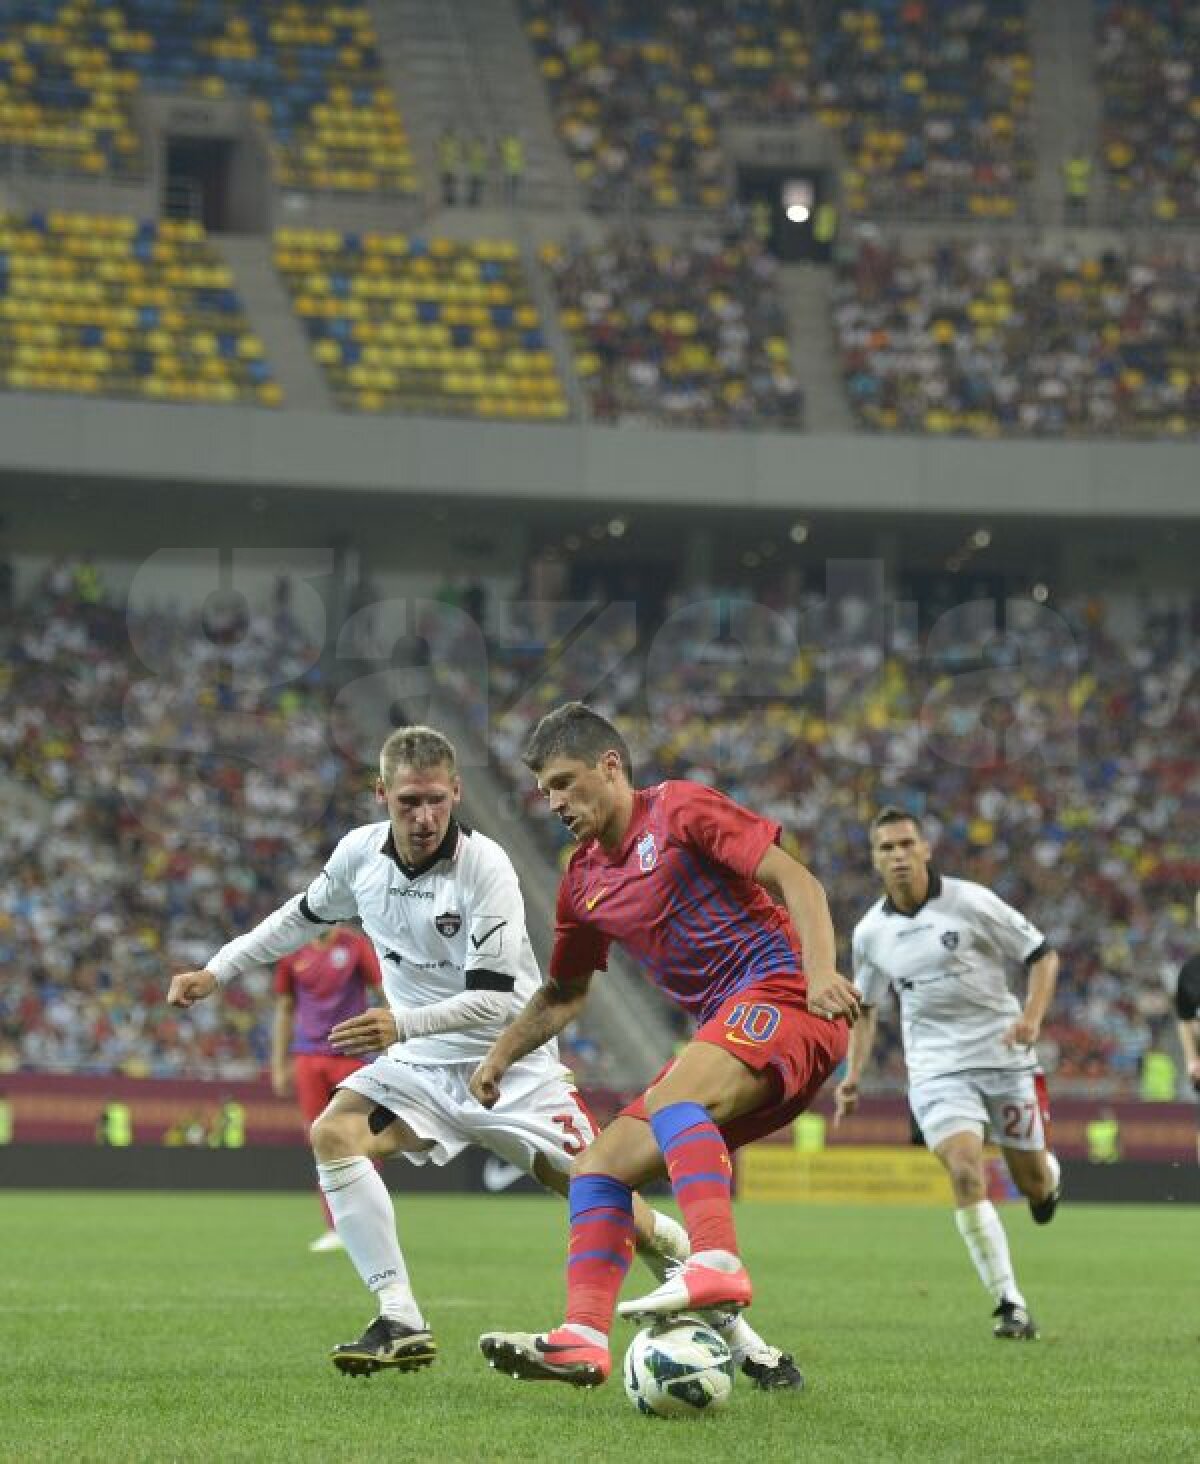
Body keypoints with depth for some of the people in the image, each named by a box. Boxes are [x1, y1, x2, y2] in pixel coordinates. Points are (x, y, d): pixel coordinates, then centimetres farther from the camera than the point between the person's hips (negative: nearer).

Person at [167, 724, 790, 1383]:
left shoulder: (486, 866, -20)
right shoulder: (360, 853, -4)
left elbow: (496, 999, -22)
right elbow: (303, 916, 18)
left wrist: (403, 1024, -35)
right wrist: (216, 971, 14)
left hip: (513, 1064, -4)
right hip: (424, 1063, 4)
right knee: (333, 1134, -23)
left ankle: (742, 1340, 8)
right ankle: (401, 1325, -19)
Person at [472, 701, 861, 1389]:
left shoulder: (680, 809, -2)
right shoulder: (584, 881, 19)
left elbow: (797, 881, -8)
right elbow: (565, 992, 32)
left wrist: (820, 972, -23)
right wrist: (501, 1055, 17)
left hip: (780, 992, -8)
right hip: (725, 1030, 9)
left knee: (668, 1101, -34)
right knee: (599, 1167, -2)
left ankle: (717, 1265, -50)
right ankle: (585, 1338, -14)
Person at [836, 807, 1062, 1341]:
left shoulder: (970, 902, -10)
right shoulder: (870, 932, 2)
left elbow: (1042, 956, -3)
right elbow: (864, 1007, 18)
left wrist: (1031, 1017, -19)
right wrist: (853, 1075, 8)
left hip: (1004, 1056, -1)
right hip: (937, 1070, 1)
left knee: (1033, 1182, 8)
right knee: (966, 1175, -21)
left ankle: (1049, 1174, 50)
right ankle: (1009, 1304, -17)